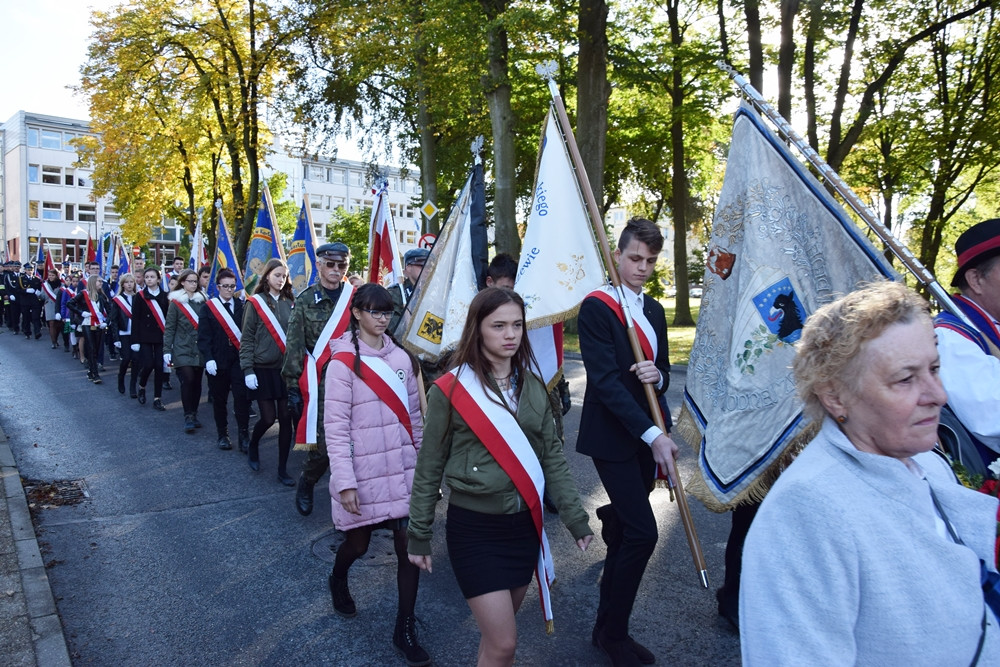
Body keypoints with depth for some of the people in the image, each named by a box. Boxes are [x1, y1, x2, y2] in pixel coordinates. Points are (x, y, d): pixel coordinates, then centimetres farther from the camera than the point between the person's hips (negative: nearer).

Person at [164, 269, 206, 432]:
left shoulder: (201, 301, 7)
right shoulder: (176, 303, -1)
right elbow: (169, 328, -2)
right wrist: (167, 350, -7)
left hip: (199, 349, 3)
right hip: (182, 349, -3)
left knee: (197, 382, 6)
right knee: (188, 380, -13)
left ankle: (194, 414, 19)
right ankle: (188, 417, -4)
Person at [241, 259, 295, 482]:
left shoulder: (289, 304, 6)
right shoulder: (255, 303, -3)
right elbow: (246, 340, -3)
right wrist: (248, 370, -9)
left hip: (286, 369, 3)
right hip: (263, 369, -3)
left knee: (286, 418, 2)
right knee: (268, 418, -2)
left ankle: (282, 469, 13)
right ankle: (253, 447, 31)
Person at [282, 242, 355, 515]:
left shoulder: (356, 297, 7)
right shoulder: (305, 299, 2)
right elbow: (294, 346, 1)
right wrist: (293, 386, -2)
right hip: (319, 383, -1)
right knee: (321, 444, -1)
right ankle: (305, 485, 29)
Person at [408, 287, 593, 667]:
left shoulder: (533, 387, 3)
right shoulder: (451, 389, -11)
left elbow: (553, 458, 7)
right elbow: (428, 468, -4)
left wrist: (575, 518, 4)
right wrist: (419, 535, 0)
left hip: (525, 526, 5)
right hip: (474, 529, -4)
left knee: (499, 632, 18)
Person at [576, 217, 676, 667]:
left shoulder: (653, 309, 13)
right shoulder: (596, 307, -11)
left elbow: (663, 373, 16)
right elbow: (606, 380, -19)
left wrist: (658, 376, -10)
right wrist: (653, 434, -25)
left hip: (648, 435, 7)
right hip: (612, 436, -7)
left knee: (624, 533, 16)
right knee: (642, 532, -9)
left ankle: (607, 629, 37)